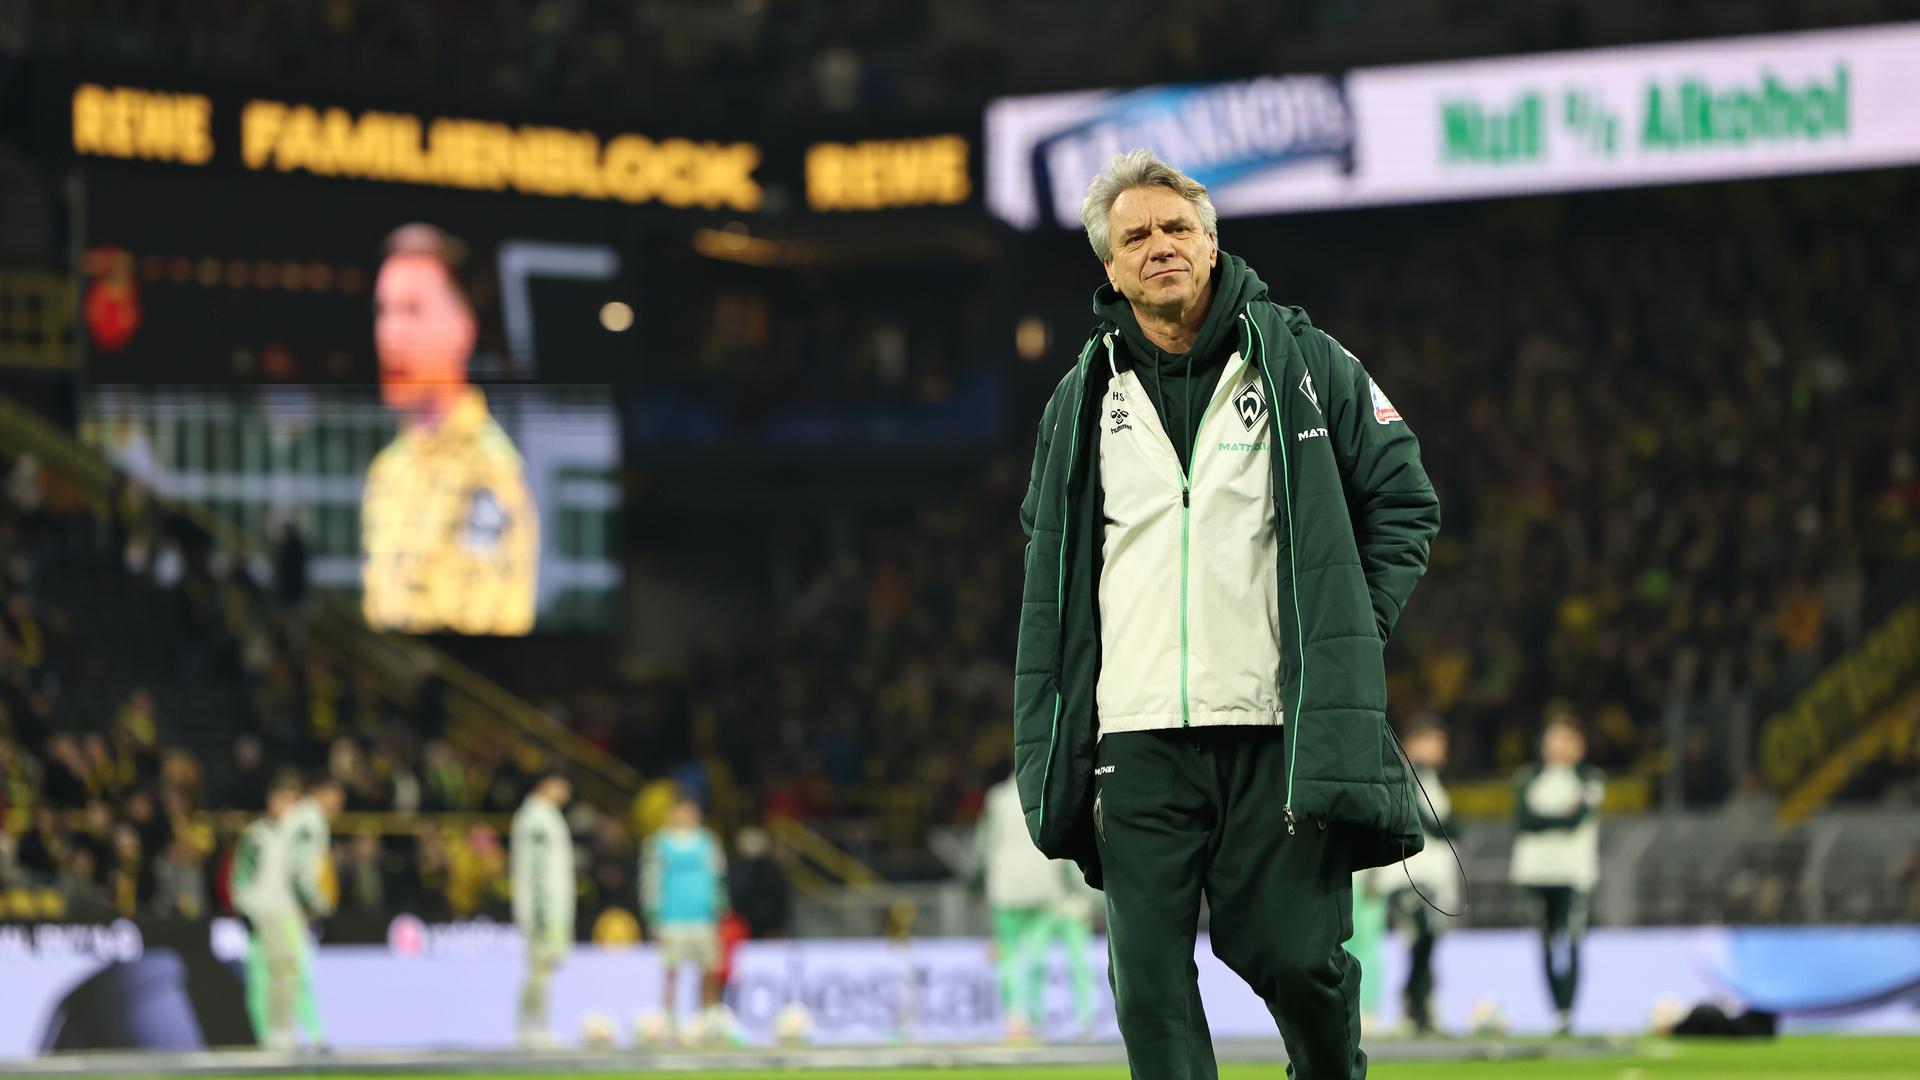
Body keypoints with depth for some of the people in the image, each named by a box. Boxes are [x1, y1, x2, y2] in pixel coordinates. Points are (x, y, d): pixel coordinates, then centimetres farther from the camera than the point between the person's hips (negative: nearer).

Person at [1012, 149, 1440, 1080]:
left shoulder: (1303, 364, 4)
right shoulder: (1082, 401, 12)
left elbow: (1404, 499, 9)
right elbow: (1048, 545, 23)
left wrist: (1350, 632, 0)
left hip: (1282, 727, -2)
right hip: (1136, 735, 2)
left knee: (1300, 960, -2)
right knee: (1149, 979, -4)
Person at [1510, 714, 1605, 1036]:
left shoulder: (1589, 779, 6)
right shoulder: (1529, 779, 14)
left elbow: (1578, 819, -8)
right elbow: (1524, 819, -2)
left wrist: (1544, 820, -6)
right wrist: (1561, 816, -7)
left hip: (1573, 868, -3)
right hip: (1536, 867, 3)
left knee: (1569, 943, -13)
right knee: (1547, 943, 4)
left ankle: (1567, 1012, -17)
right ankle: (1556, 1012, 8)